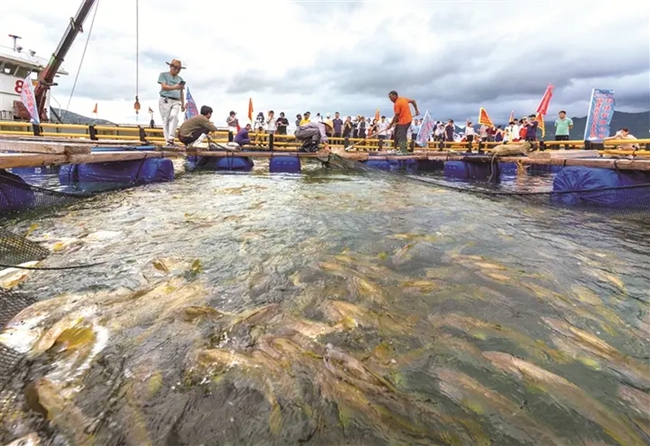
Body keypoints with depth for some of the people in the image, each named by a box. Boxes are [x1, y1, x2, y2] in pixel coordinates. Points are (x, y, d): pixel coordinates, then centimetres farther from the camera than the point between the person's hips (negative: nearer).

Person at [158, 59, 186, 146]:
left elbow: (181, 92, 26)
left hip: (176, 102, 2)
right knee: (166, 120, -7)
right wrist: (174, 87, -23)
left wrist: (183, 104, 19)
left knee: (174, 116, -24)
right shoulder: (164, 75, 9)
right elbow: (163, 86, -6)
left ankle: (171, 138, -30)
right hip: (165, 100, -2)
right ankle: (168, 141, -10)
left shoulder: (180, 78, 23)